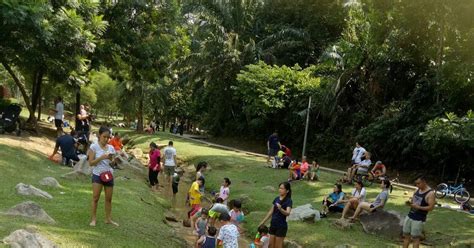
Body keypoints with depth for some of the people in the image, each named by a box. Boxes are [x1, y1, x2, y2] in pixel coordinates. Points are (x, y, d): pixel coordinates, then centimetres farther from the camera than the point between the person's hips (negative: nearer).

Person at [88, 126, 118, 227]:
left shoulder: (111, 148, 7)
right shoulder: (94, 147, -5)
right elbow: (90, 163, -9)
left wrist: (112, 159, -11)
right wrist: (102, 157, -21)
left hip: (109, 175, 4)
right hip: (98, 175, -4)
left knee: (109, 198, 8)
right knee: (95, 198, -4)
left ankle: (108, 219, 17)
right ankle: (93, 219, 6)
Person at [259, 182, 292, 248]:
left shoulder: (288, 201, -15)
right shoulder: (276, 199, 4)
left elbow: (287, 213, -31)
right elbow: (271, 212, 12)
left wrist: (280, 209, -50)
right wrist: (263, 221, 16)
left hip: (281, 226, -6)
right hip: (273, 225, 6)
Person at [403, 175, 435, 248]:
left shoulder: (430, 193, -13)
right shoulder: (417, 190, 9)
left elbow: (431, 207, -17)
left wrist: (418, 207, -24)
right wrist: (409, 203, -6)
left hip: (419, 219, -7)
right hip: (409, 216, 7)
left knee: (415, 238, 0)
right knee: (406, 235, 11)